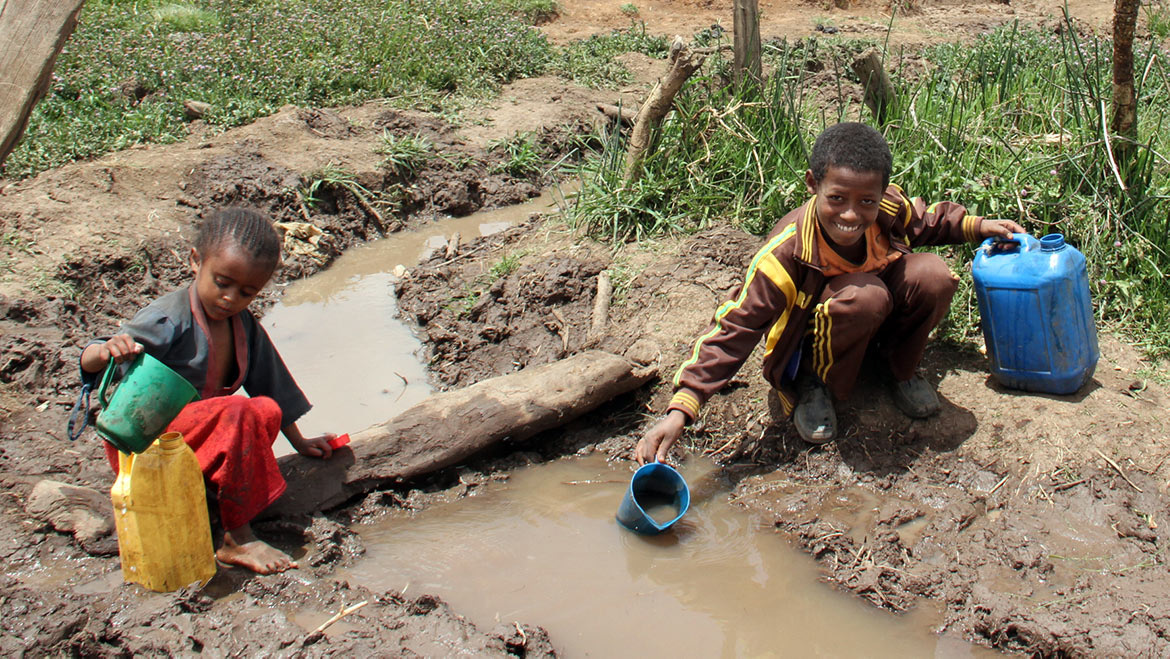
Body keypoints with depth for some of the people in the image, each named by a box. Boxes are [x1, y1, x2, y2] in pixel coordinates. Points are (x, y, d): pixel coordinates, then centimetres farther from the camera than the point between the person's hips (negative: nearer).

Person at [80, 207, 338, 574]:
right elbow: (88, 362, -22)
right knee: (236, 413, -31)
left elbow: (272, 384, 16)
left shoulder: (243, 325, 4)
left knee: (267, 409, -17)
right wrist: (107, 351, -46)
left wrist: (298, 442, 22)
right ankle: (236, 538, -25)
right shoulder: (167, 320, -18)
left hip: (198, 430, 7)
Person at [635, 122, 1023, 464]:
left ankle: (901, 367, 6)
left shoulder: (890, 207, -19)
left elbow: (927, 222, 10)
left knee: (933, 275, -22)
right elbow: (734, 328, -35)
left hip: (874, 324, 5)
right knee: (865, 296, -36)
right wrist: (679, 411, -43)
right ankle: (814, 383, -8)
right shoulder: (785, 252, -34)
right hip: (810, 345, -5)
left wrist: (977, 226, -2)